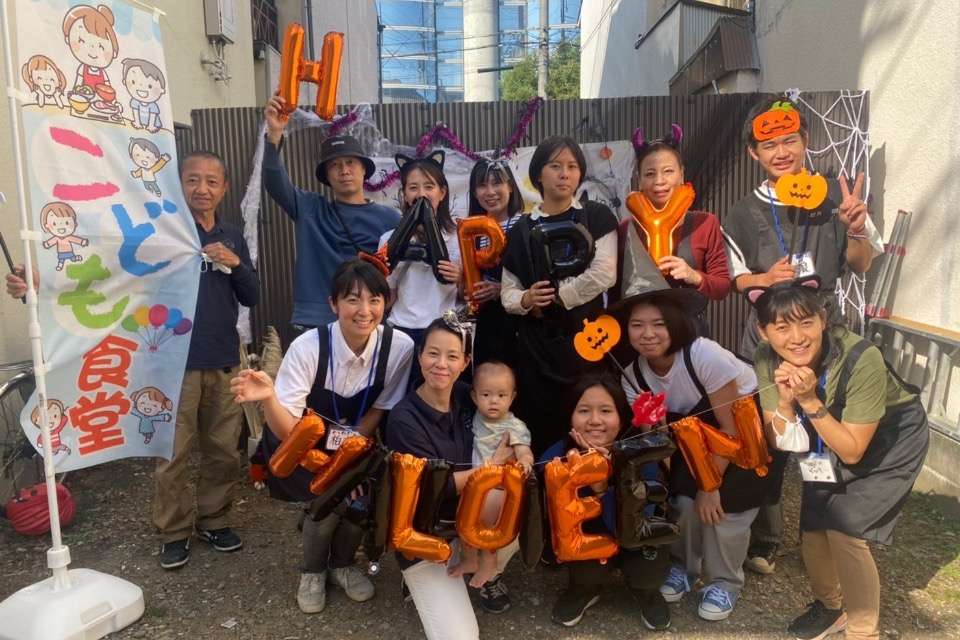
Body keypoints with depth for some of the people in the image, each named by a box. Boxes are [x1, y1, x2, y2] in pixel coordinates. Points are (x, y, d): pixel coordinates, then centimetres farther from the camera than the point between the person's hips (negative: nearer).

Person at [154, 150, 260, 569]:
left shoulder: (232, 237, 10)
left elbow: (251, 297, 7)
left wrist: (235, 265, -8)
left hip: (224, 360, 4)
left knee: (224, 451, 12)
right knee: (172, 454, 4)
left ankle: (214, 520, 29)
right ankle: (174, 531, 21)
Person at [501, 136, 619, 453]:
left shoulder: (598, 218, 3)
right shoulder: (521, 230, 8)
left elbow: (604, 275, -10)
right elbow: (508, 292, 9)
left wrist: (552, 298, -8)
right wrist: (526, 300, -13)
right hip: (537, 343, 2)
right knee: (540, 429, 3)